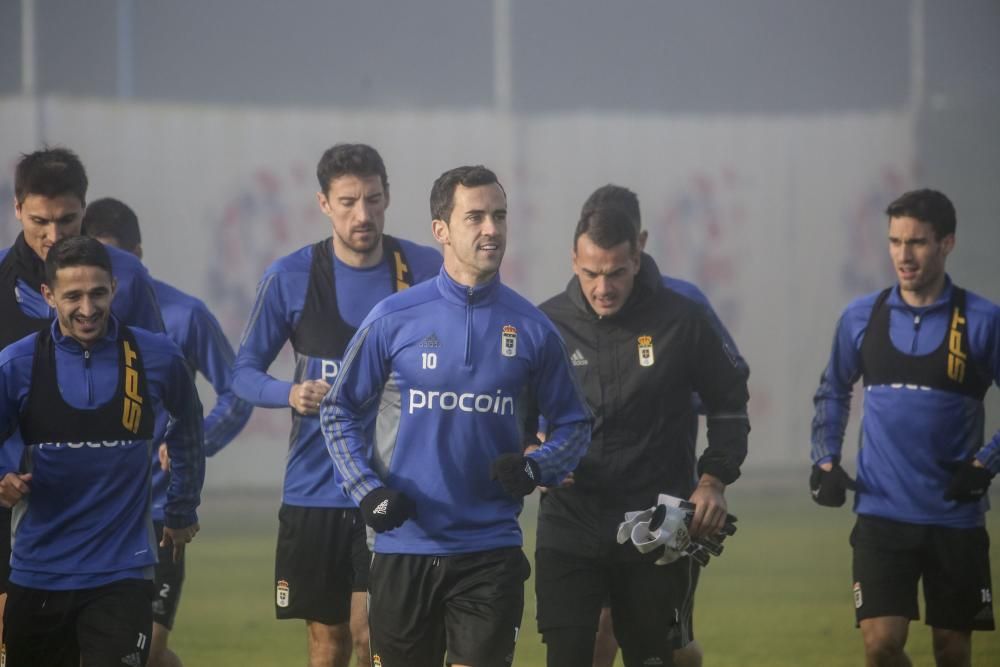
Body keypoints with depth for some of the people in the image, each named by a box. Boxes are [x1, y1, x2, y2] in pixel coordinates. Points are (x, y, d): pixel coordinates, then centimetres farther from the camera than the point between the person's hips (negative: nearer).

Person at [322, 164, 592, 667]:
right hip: (403, 545, 0)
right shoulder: (394, 319, 0)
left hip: (491, 547, 0)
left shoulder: (530, 329, 3)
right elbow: (339, 410, 8)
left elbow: (572, 423, 13)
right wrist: (366, 490, -5)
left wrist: (537, 469, -7)